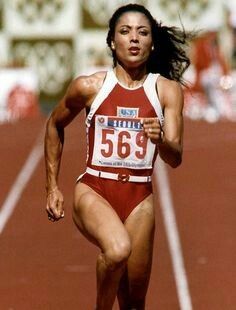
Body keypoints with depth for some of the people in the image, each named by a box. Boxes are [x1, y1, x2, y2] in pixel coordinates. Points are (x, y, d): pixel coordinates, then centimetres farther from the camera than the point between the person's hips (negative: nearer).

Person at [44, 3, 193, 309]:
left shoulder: (167, 89, 1)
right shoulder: (89, 86, -2)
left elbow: (175, 158, -5)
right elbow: (54, 126, 16)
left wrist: (160, 140, -28)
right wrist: (52, 187, 15)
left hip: (140, 197, 2)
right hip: (93, 190, -2)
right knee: (118, 248, -35)